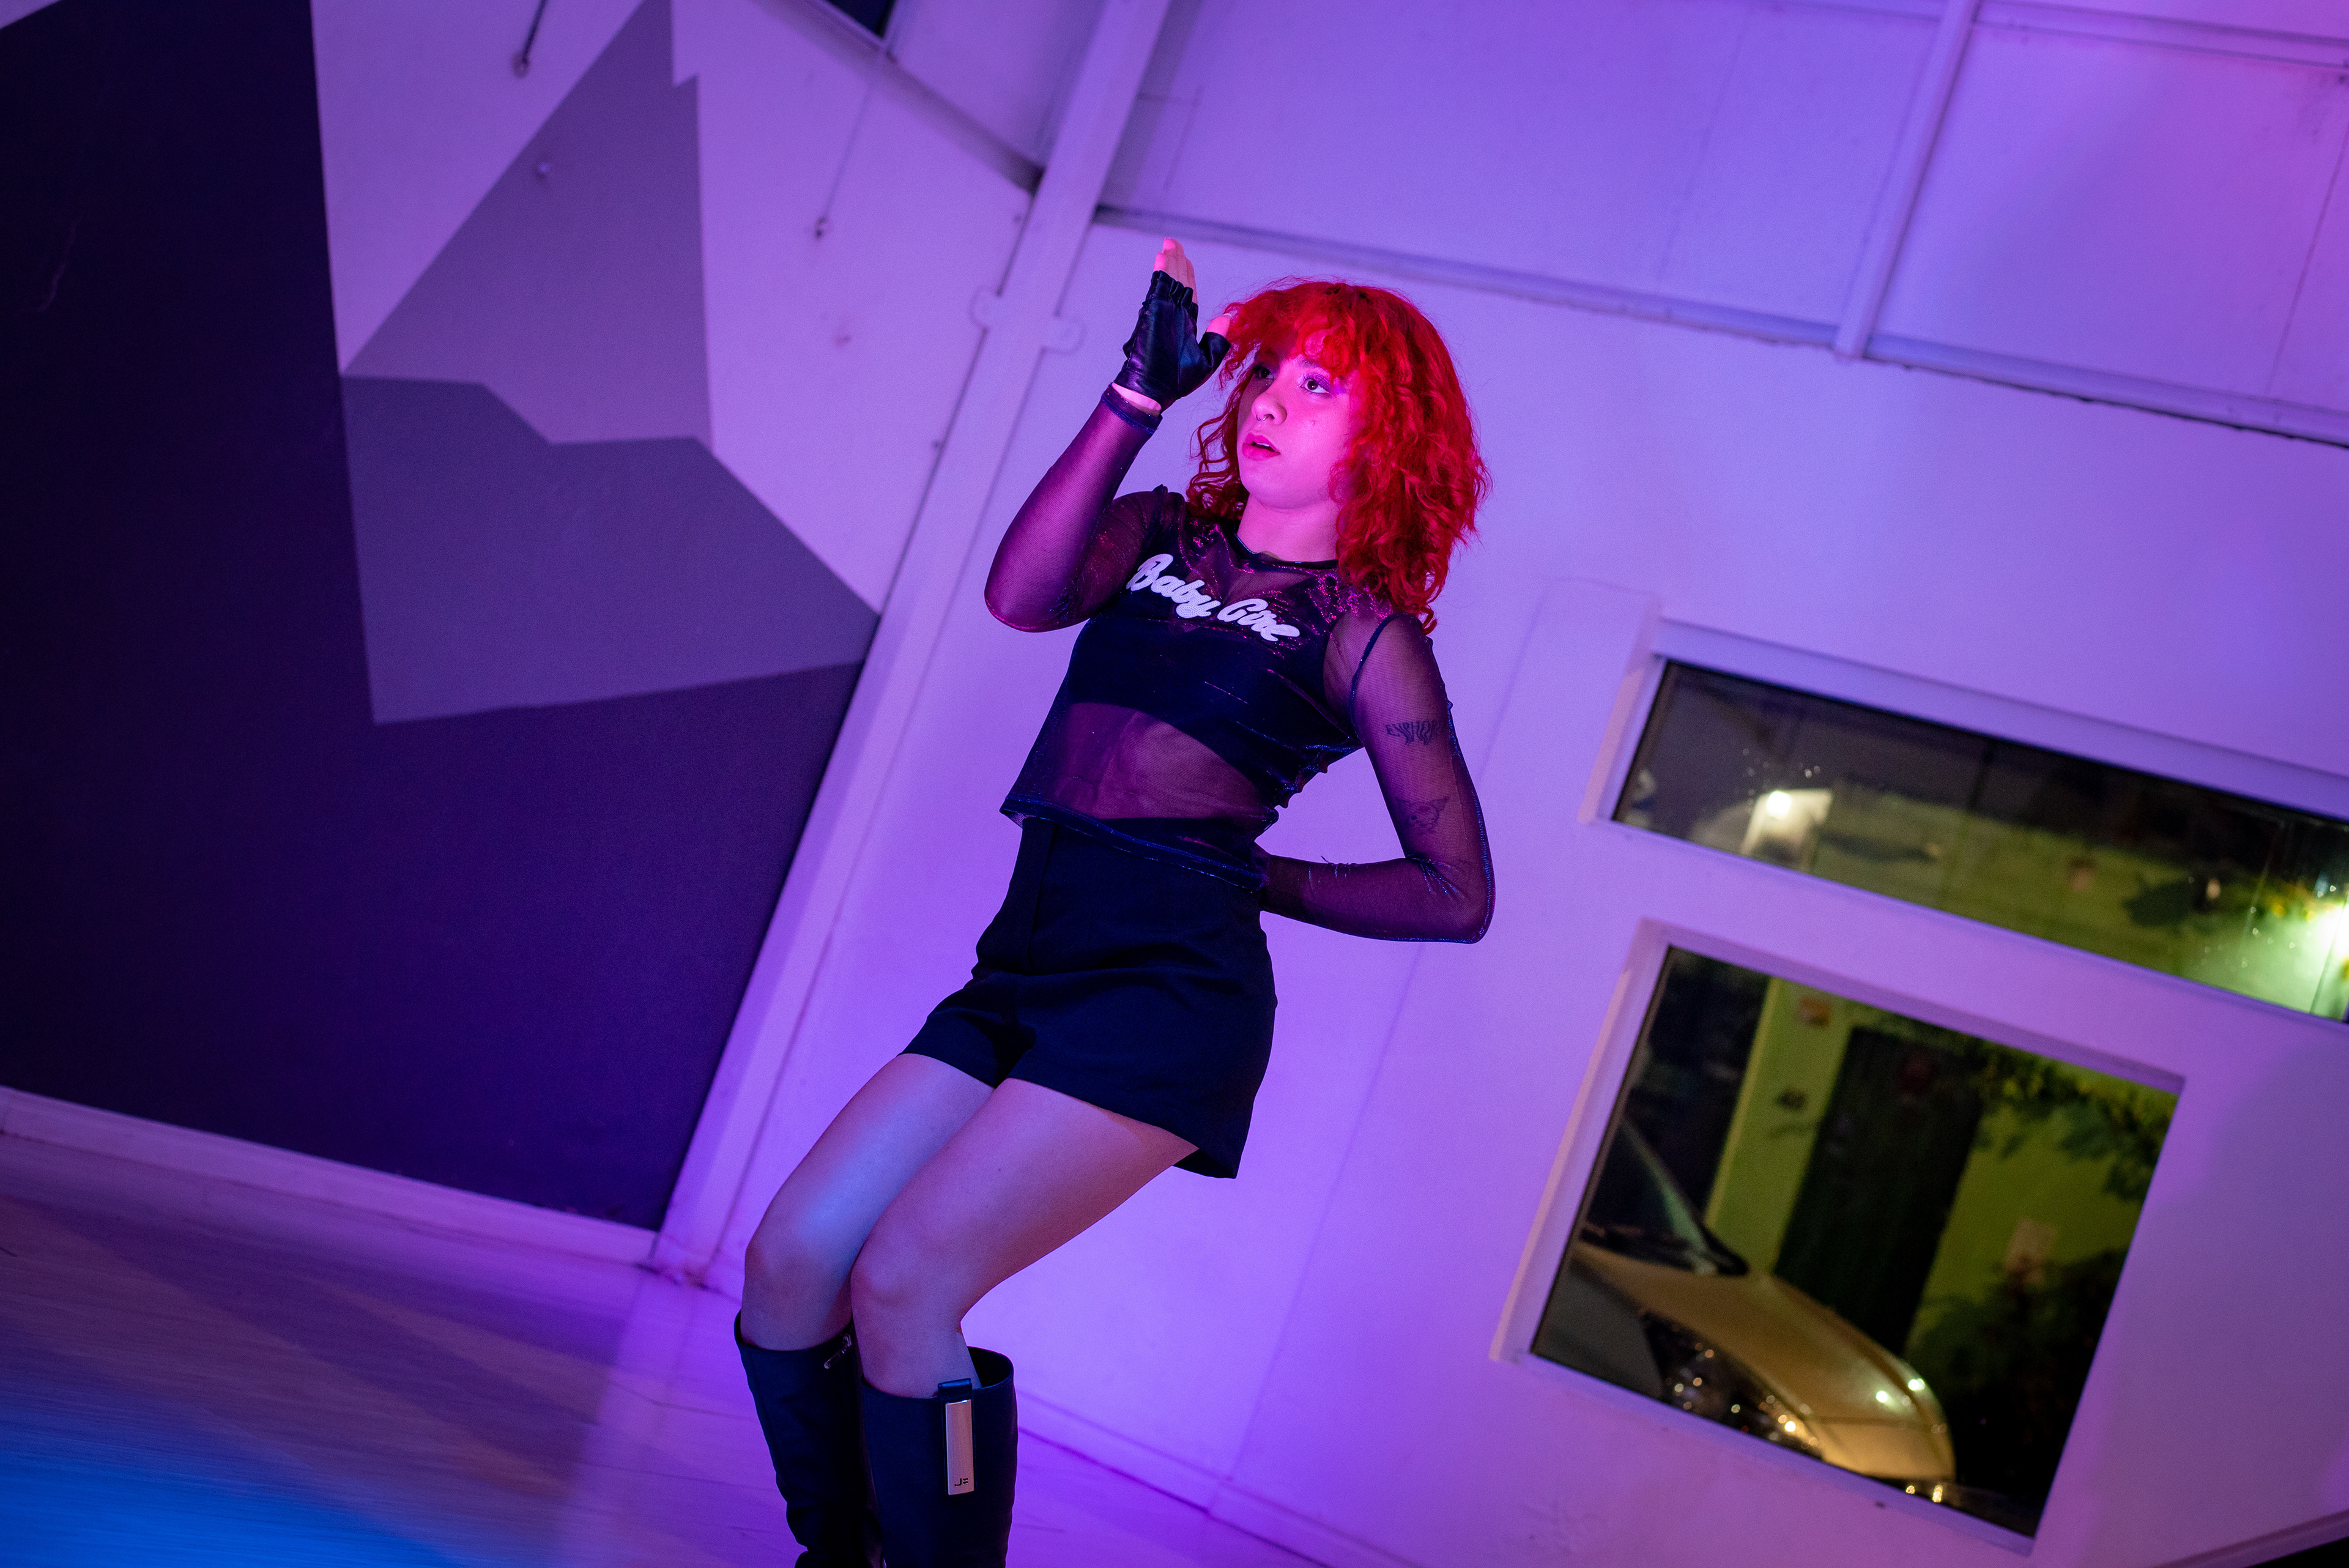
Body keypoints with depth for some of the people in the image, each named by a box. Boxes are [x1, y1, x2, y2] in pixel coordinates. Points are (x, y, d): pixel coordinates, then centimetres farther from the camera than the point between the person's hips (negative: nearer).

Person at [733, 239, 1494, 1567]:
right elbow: (1022, 594, -6)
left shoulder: (1367, 633, 3)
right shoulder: (1162, 535, 16)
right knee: (790, 1268, -1)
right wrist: (1141, 392, -6)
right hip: (1025, 972, 6)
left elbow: (1458, 896, 2)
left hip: (1169, 990, -6)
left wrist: (1254, 877, 5)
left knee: (901, 1287, -18)